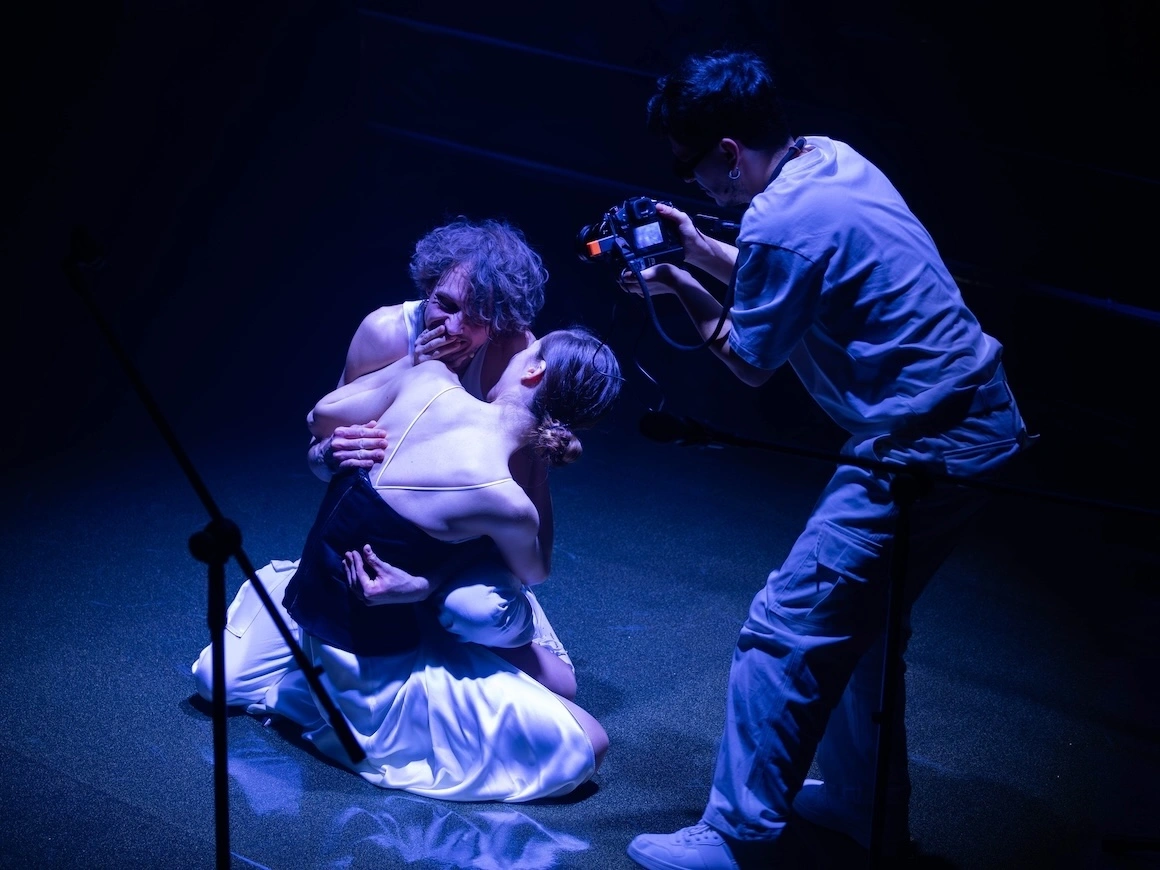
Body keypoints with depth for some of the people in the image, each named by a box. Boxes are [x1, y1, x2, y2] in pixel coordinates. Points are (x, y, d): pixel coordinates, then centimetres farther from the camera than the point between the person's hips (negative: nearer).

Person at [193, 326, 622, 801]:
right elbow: (534, 572, 0)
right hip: (373, 658, -8)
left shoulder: (429, 379, -14)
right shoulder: (504, 501, -25)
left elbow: (322, 416, 6)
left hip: (303, 609, 8)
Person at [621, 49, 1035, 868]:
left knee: (785, 632, -4)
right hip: (975, 418, 10)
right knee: (853, 618, 22)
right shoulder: (834, 160, 6)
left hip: (924, 447, -10)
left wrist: (686, 293, 7)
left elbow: (752, 364, -7)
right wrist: (701, 249, 19)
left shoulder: (782, 222, -21)